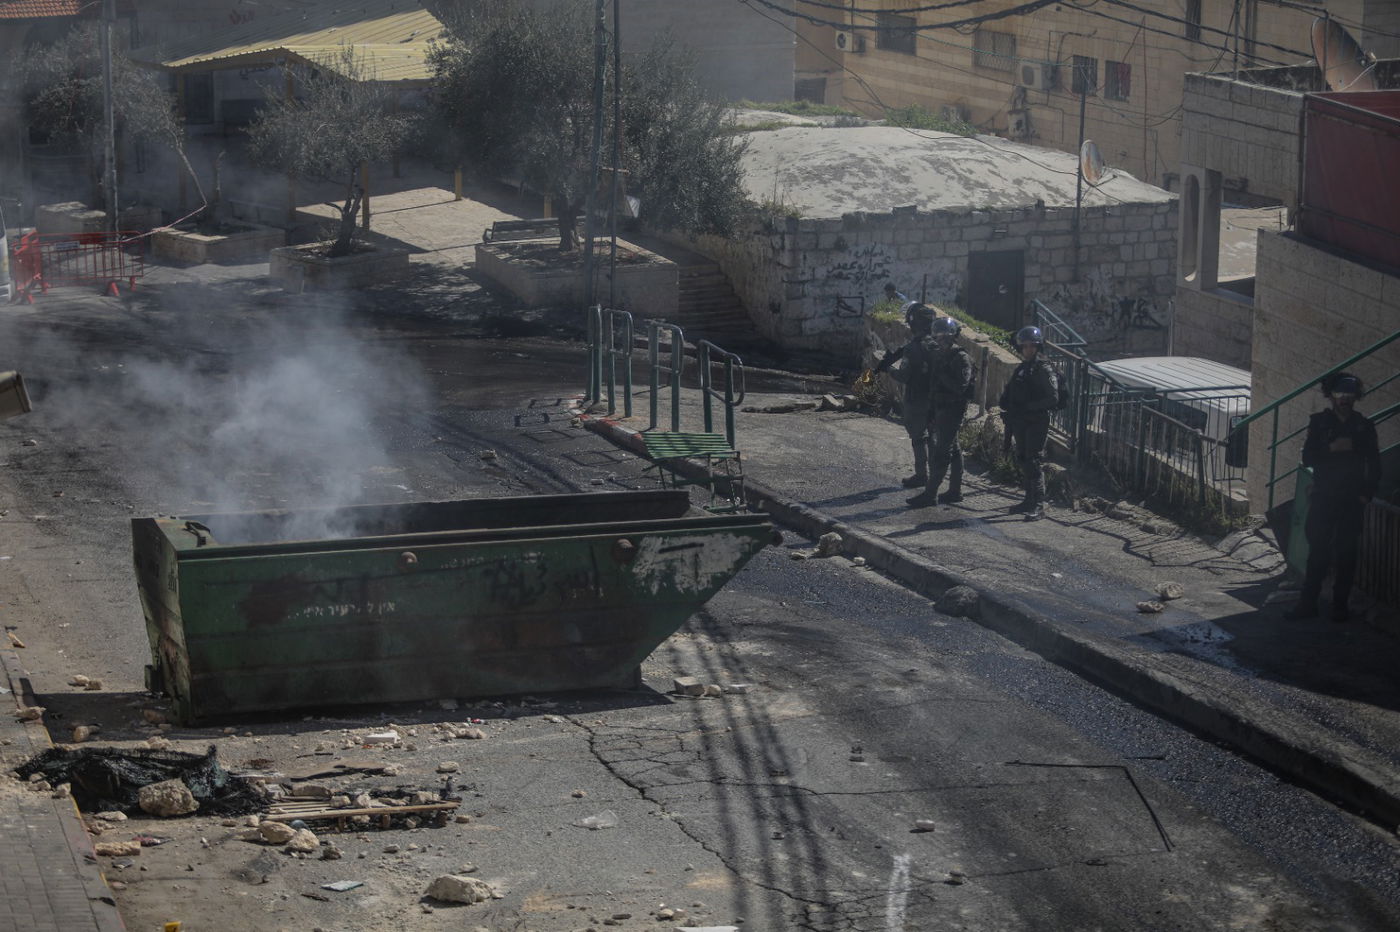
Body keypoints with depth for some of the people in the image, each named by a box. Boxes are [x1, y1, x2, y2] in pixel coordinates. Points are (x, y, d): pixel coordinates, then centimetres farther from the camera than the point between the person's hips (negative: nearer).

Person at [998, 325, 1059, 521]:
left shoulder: (1044, 370, -8)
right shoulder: (1020, 370, 15)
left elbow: (1053, 398, -16)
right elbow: (1008, 397, 21)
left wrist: (1028, 407, -21)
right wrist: (1009, 410, 1)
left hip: (1037, 423, -8)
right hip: (1020, 423, 8)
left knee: (1034, 463, -10)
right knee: (1023, 461, 12)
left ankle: (1038, 506, -10)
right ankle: (1029, 501, 22)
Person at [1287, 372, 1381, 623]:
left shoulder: (1364, 427, 4)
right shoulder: (1319, 422, 3)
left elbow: (1374, 466, 7)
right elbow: (1307, 459, -3)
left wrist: (1365, 495, -2)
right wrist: (1332, 448, -18)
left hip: (1352, 501, 0)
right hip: (1323, 498, 0)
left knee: (1346, 553, 2)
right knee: (1317, 550, -1)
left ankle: (1340, 605, 8)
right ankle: (1307, 604, 3)